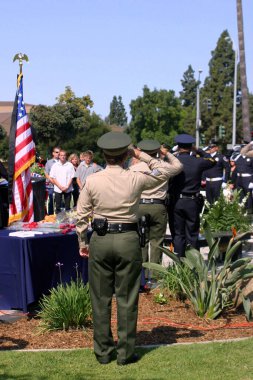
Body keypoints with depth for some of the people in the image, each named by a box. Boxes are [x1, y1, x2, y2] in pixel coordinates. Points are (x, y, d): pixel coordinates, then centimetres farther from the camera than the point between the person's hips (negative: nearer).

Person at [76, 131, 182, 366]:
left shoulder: (92, 181, -3)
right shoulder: (136, 179, -7)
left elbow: (81, 216, 2)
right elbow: (166, 171, 10)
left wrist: (82, 243, 13)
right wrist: (142, 156, 12)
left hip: (100, 240, 1)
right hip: (128, 240, -1)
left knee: (101, 298, 10)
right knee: (127, 299, 7)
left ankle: (103, 352, 17)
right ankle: (125, 353, 11)